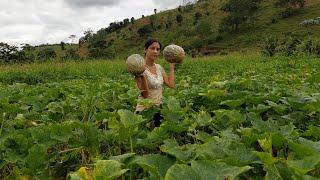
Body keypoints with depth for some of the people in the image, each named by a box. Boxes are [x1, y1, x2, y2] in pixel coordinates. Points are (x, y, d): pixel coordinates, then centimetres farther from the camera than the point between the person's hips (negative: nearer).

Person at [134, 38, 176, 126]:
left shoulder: (159, 67, 7)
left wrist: (171, 67, 7)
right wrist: (142, 76, -32)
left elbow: (172, 85, 0)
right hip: (145, 110, -6)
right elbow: (145, 94, -19)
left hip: (159, 109, 6)